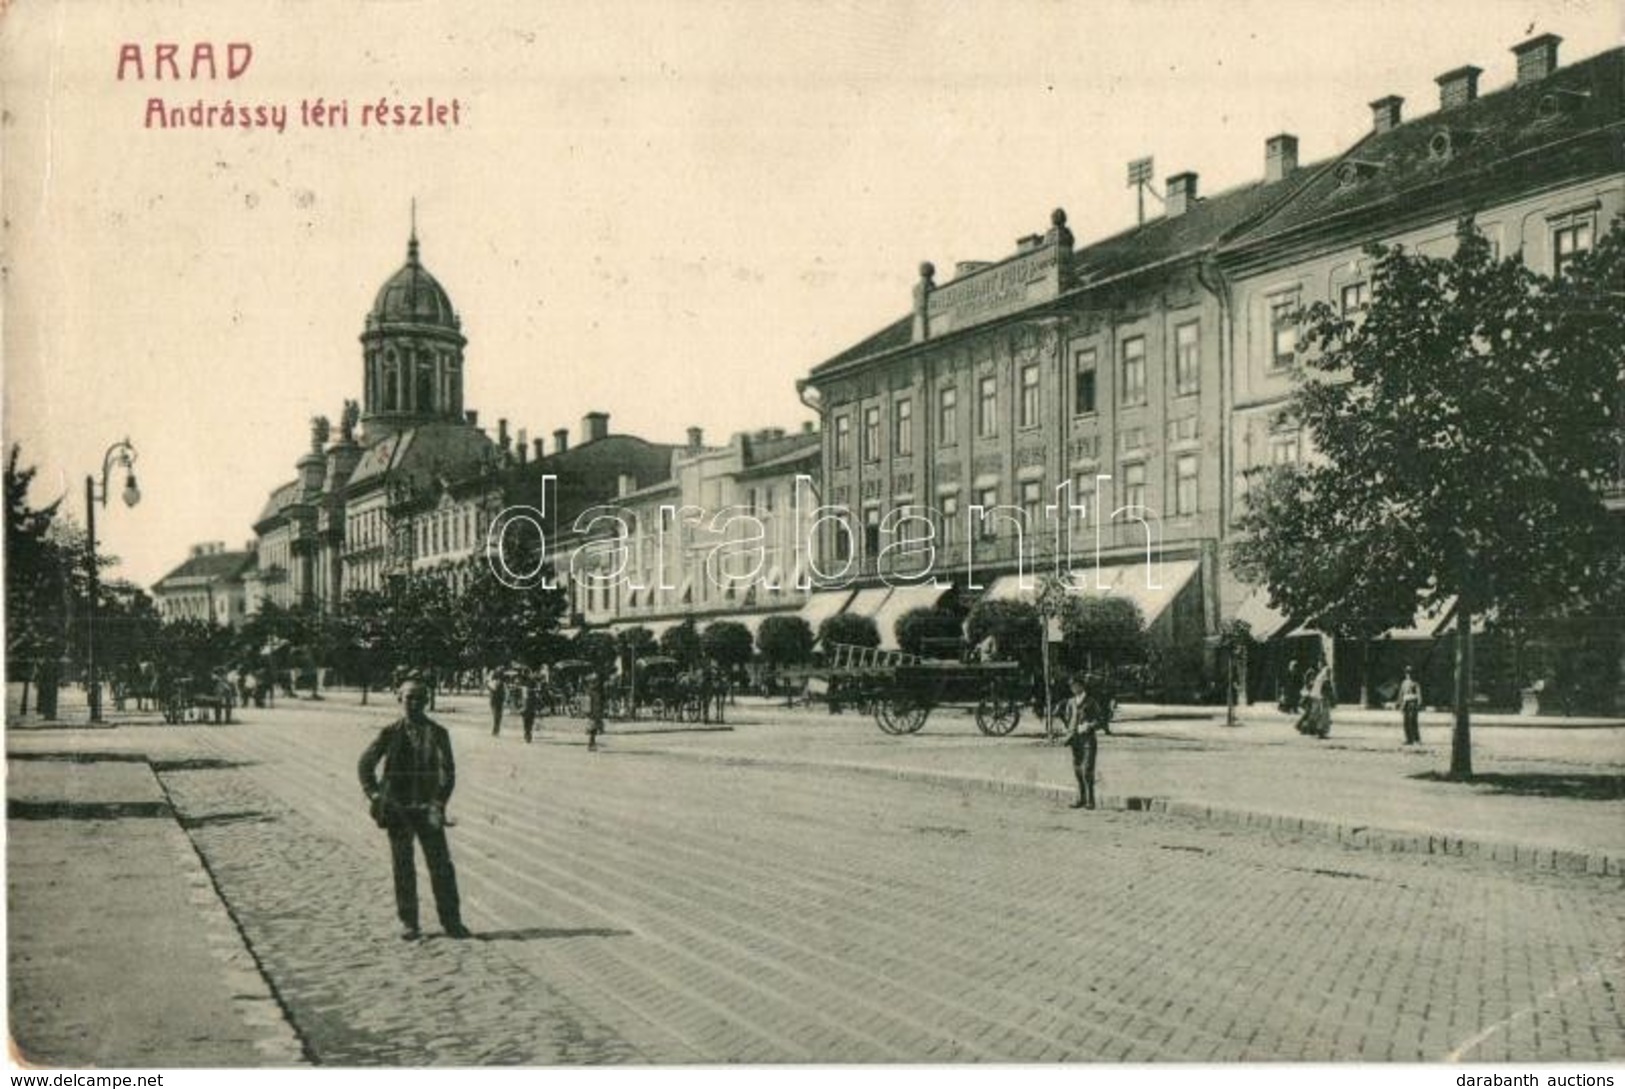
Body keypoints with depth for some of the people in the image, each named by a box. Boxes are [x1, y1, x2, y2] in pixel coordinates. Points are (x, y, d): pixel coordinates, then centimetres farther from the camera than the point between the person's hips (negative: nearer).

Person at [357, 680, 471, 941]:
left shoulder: (437, 733, 1)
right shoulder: (391, 733, 3)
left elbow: (447, 771, -6)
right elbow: (365, 764, 9)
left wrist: (439, 803, -18)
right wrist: (375, 796, -1)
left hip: (427, 809, 0)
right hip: (398, 809, 1)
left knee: (441, 865, -3)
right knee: (403, 867, 5)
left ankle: (451, 920, 3)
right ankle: (408, 922, 13)